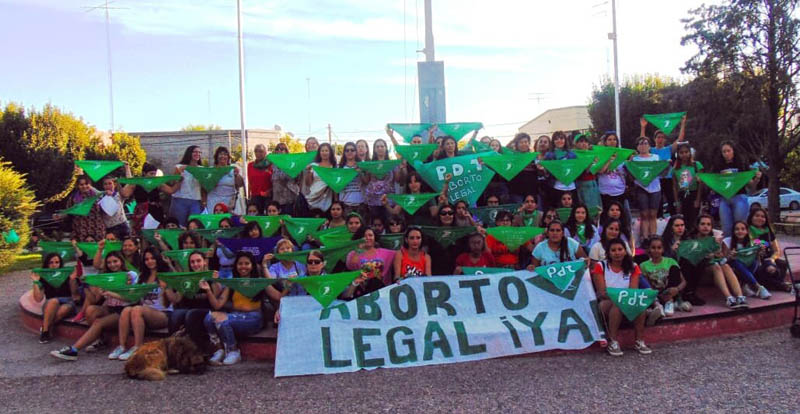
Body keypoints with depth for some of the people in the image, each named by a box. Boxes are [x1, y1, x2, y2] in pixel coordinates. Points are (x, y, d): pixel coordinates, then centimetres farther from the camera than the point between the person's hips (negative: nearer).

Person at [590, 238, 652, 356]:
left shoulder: (633, 267, 8)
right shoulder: (600, 266, -1)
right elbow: (602, 292, -9)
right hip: (605, 303, -2)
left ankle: (639, 341, -22)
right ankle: (612, 342, -33)